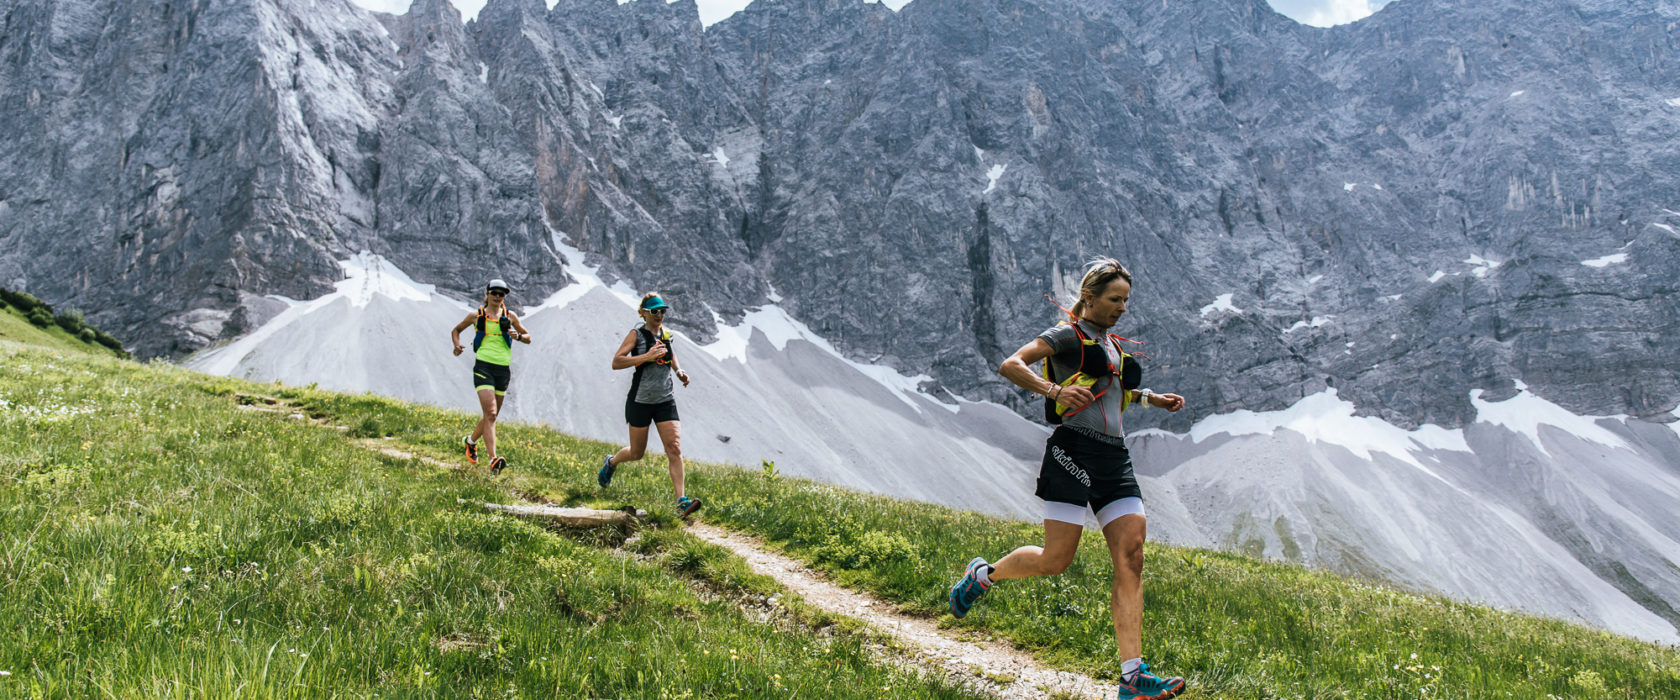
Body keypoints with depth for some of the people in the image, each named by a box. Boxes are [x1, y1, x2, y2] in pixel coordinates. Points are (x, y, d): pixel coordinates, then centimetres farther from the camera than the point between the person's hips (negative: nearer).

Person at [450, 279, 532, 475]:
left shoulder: (510, 317, 10)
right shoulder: (476, 316, 6)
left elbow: (528, 338, 15)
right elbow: (456, 330, 21)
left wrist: (518, 336, -7)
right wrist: (457, 345, 1)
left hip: (503, 369, 4)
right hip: (483, 366, -4)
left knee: (492, 415, 13)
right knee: (490, 413, -18)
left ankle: (471, 441, 42)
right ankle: (493, 460, -23)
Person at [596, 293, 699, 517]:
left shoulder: (666, 333, 8)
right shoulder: (636, 334, -8)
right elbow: (616, 362, -16)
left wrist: (678, 371, 11)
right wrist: (646, 356, -24)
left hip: (666, 401, 4)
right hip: (640, 400, -4)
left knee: (675, 449, -10)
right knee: (637, 453, 10)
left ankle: (681, 502, -13)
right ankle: (611, 463, 44)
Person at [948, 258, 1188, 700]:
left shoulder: (1111, 343, 22)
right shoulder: (1068, 336, -2)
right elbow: (1010, 366, -14)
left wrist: (1150, 398, 28)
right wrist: (1055, 389, -27)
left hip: (1114, 457, 7)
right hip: (1074, 452, -7)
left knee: (1131, 557, -6)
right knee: (1056, 560, -9)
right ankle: (982, 574, 21)